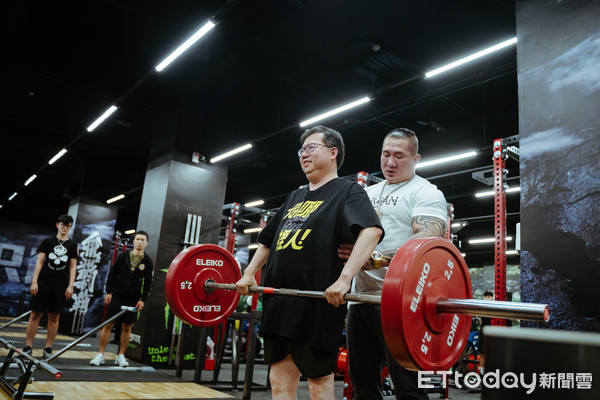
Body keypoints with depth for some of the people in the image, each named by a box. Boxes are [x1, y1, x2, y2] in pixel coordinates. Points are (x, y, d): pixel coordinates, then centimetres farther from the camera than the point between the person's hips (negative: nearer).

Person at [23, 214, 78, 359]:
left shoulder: (72, 245, 9)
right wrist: (34, 281, -5)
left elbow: (73, 267, 7)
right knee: (35, 314, -1)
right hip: (43, 282, -1)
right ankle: (28, 347, 8)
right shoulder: (48, 241, 7)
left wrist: (71, 286, -1)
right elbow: (39, 262, 4)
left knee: (54, 317, 3)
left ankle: (48, 348, 11)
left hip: (61, 285, 1)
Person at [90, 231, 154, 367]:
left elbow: (148, 283, 2)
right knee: (108, 325, 0)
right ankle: (101, 354, 11)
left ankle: (121, 356, 17)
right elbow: (112, 274, 6)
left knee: (127, 328, 6)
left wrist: (143, 299, -4)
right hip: (117, 296, 0)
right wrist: (108, 292, 0)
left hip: (133, 299, 0)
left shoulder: (148, 262, 2)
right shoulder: (123, 256, 3)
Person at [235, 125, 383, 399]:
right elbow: (267, 240, 29)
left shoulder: (348, 191, 0)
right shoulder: (295, 197, 22)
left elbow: (371, 230, -18)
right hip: (278, 302, 7)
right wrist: (249, 273, 16)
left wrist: (344, 278, -30)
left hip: (317, 304, -7)